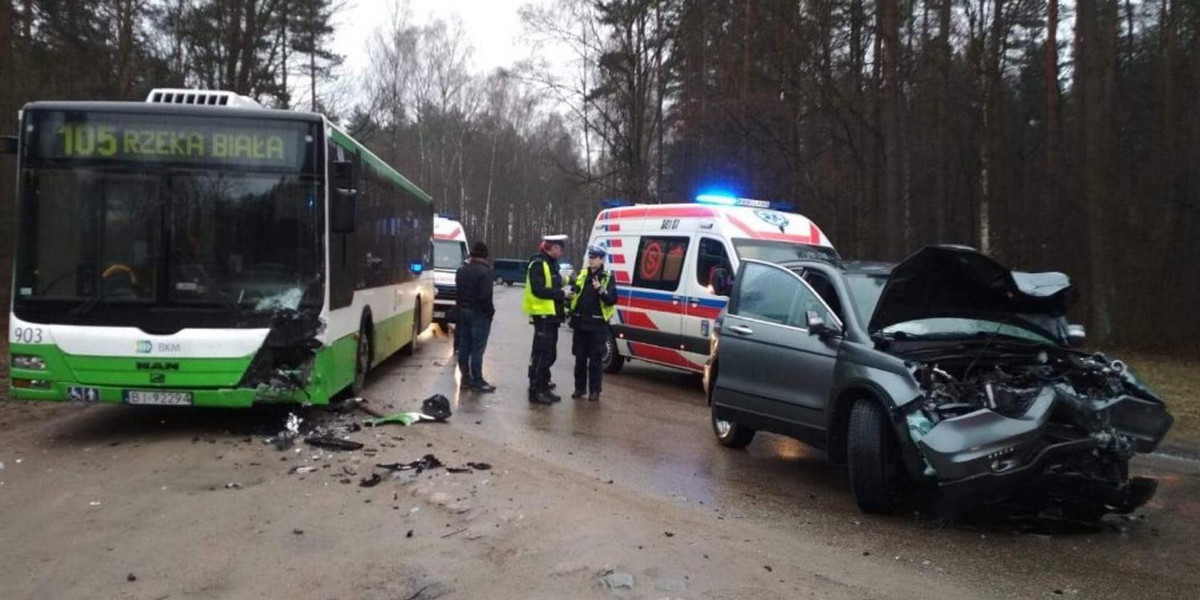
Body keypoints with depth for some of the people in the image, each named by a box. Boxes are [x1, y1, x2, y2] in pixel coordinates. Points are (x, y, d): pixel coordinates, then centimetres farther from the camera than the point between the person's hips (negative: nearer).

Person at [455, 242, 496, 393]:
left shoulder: (461, 270, 10)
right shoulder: (484, 271, -16)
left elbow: (457, 291, 14)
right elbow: (485, 295, -20)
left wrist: (461, 306, 17)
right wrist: (490, 311, -8)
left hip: (463, 311, 8)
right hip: (479, 313, -8)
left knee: (464, 346, 11)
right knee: (477, 348, -5)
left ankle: (466, 378, 19)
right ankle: (477, 381, -3)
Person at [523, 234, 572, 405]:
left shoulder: (552, 264, 18)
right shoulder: (538, 264, -13)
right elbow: (538, 290, -22)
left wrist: (563, 296, 5)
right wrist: (561, 294, -19)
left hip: (551, 315, 10)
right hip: (543, 315, -10)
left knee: (549, 354, 16)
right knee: (542, 354, -9)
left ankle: (542, 385, 26)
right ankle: (536, 390, -4)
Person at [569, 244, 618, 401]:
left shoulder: (608, 277, -2)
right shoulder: (581, 275, 10)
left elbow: (612, 300, -9)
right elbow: (573, 293, 19)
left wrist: (601, 290, -23)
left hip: (597, 325, -4)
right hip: (580, 323, 4)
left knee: (595, 359, 1)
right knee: (580, 358, 11)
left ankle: (594, 390, 8)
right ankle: (580, 387, 21)